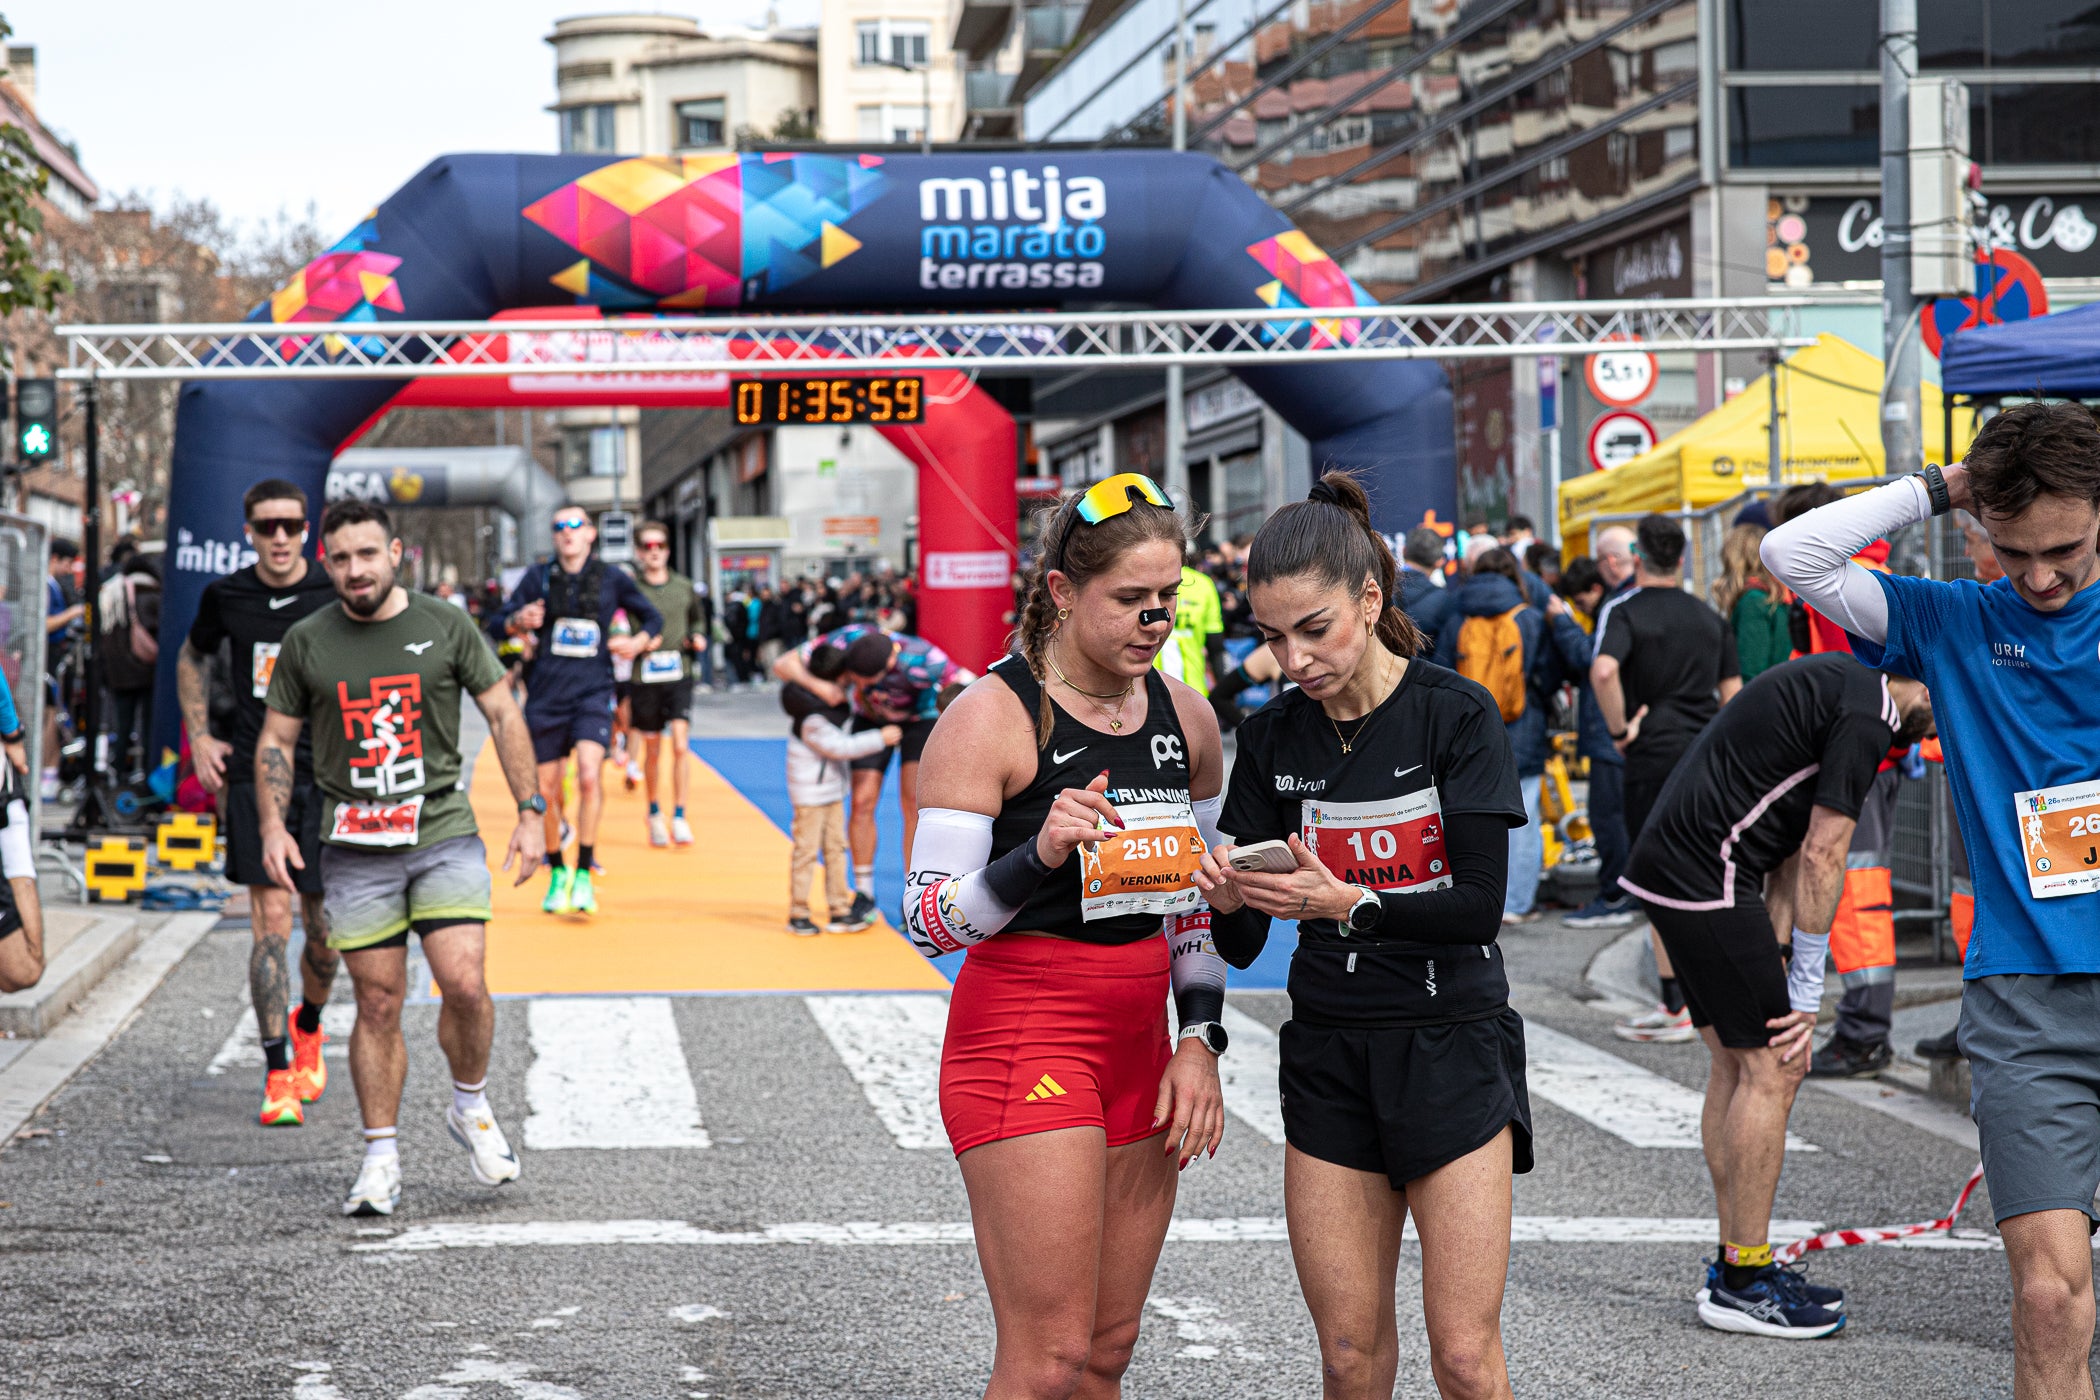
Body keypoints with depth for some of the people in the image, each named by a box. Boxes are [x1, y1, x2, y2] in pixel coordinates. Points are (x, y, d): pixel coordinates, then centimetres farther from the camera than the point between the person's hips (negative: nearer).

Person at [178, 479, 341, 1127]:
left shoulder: (335, 595, -3)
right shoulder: (225, 597, 2)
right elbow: (192, 659, 22)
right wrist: (200, 737, 12)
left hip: (326, 775, 0)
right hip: (253, 775, 0)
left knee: (324, 928, 3)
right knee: (270, 920, -7)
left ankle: (308, 1025, 34)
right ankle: (279, 1074, -3)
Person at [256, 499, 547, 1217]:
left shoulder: (446, 626, 2)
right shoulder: (306, 641, 4)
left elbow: (504, 715, 7)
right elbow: (275, 740, 11)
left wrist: (531, 813, 1)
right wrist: (274, 825, -3)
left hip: (444, 834, -1)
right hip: (356, 847, 1)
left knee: (464, 983, -14)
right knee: (378, 1004, 2)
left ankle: (471, 1107, 12)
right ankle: (380, 1159, 12)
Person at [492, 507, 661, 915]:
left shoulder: (611, 579, 5)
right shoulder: (539, 576, 5)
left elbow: (652, 618, 18)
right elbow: (499, 622, 5)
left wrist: (638, 642, -3)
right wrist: (519, 621, -17)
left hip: (593, 692, -2)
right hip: (546, 694, 2)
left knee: (590, 776, -22)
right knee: (546, 792, 6)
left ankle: (583, 874, -13)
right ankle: (557, 872, 28)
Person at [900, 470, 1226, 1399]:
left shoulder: (1186, 718, 8)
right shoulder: (992, 717, -11)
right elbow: (927, 921, -13)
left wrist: (1199, 1042, 9)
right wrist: (1040, 855, -28)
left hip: (1137, 1047, 7)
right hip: (1023, 1044, -7)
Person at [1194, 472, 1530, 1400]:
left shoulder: (1455, 714, -8)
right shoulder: (1272, 740, 3)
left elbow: (1479, 906, -16)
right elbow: (1243, 946, 3)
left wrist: (1346, 904, -30)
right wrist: (1227, 900, -19)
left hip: (1452, 1043, -3)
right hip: (1328, 1051, 4)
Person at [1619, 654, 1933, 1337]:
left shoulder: (1842, 682, 19)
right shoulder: (1865, 715, -13)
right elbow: (1822, 856, -13)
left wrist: (1782, 967, 15)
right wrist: (1807, 987, -6)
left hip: (1668, 864, 10)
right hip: (1706, 877, -10)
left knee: (1737, 1063, 14)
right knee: (1772, 1068, -4)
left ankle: (1736, 1264, 20)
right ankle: (1742, 1282, 1)